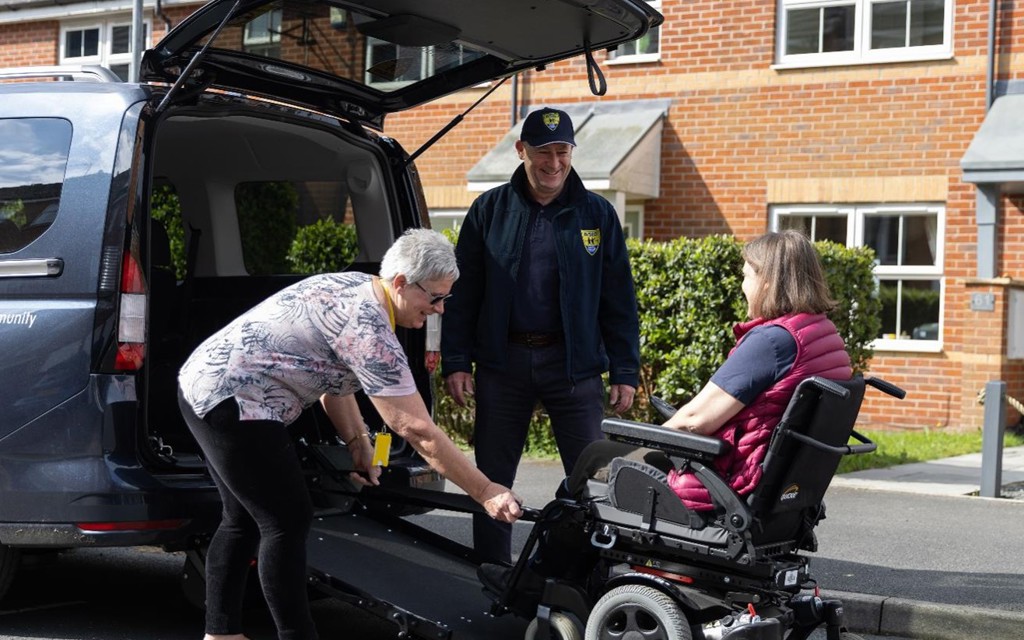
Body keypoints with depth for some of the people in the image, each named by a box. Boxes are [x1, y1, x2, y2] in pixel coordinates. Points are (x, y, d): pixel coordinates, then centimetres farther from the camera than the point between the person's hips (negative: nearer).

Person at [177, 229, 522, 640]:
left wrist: (358, 443, 6)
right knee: (288, 522, -7)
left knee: (245, 518, 17)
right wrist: (486, 492, -18)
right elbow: (417, 430, -22)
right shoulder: (369, 329, -21)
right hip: (230, 401, -10)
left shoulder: (354, 288, 7)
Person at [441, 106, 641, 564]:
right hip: (503, 360, 1)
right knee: (492, 479, 8)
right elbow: (462, 293, 6)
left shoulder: (597, 214, 5)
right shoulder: (490, 210, 6)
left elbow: (619, 299, 5)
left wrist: (625, 372, 0)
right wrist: (456, 362, -1)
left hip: (574, 362, -1)